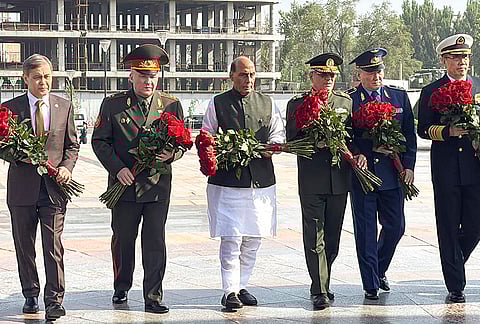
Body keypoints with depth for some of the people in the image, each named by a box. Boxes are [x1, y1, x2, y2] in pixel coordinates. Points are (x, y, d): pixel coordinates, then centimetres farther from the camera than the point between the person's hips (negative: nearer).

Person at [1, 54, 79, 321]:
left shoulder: (64, 107, 7)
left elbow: (72, 145, 11)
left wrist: (66, 167, -7)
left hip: (53, 187, -1)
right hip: (22, 186, 1)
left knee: (53, 246, -7)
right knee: (24, 246, 10)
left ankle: (54, 301, -6)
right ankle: (31, 296, 23)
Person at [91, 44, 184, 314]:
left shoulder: (172, 105, 5)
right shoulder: (113, 104, 1)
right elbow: (99, 141, 2)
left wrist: (171, 155, -13)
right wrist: (117, 168, -12)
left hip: (158, 185, 0)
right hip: (124, 185, 0)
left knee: (155, 242, -2)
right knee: (122, 240, 11)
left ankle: (153, 298, 5)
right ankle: (121, 288, 31)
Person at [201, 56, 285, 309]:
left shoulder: (267, 104, 13)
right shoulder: (218, 104, 5)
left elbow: (278, 133, 14)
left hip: (261, 181, 4)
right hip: (227, 181, -4)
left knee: (253, 239, 8)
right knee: (231, 238, -9)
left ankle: (241, 286, 21)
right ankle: (230, 291, -4)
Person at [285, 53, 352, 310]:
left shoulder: (346, 102, 12)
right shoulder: (297, 104, 2)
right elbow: (291, 141, -1)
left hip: (339, 180, 3)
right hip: (311, 180, -3)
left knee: (332, 238, 10)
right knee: (314, 237, -5)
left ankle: (322, 283, 24)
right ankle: (319, 291, -3)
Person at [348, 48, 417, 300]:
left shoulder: (399, 97, 9)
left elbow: (410, 133, 9)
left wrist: (408, 165, 1)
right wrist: (357, 156, -19)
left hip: (393, 174, 3)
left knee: (395, 227, 8)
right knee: (366, 232, 0)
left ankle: (379, 270, 32)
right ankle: (371, 285, 8)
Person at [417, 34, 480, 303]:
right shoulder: (431, 92, 3)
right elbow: (423, 130, 0)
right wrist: (448, 132, -16)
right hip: (446, 168, -2)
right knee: (449, 229, 1)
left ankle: (454, 264, 30)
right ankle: (455, 286, 9)